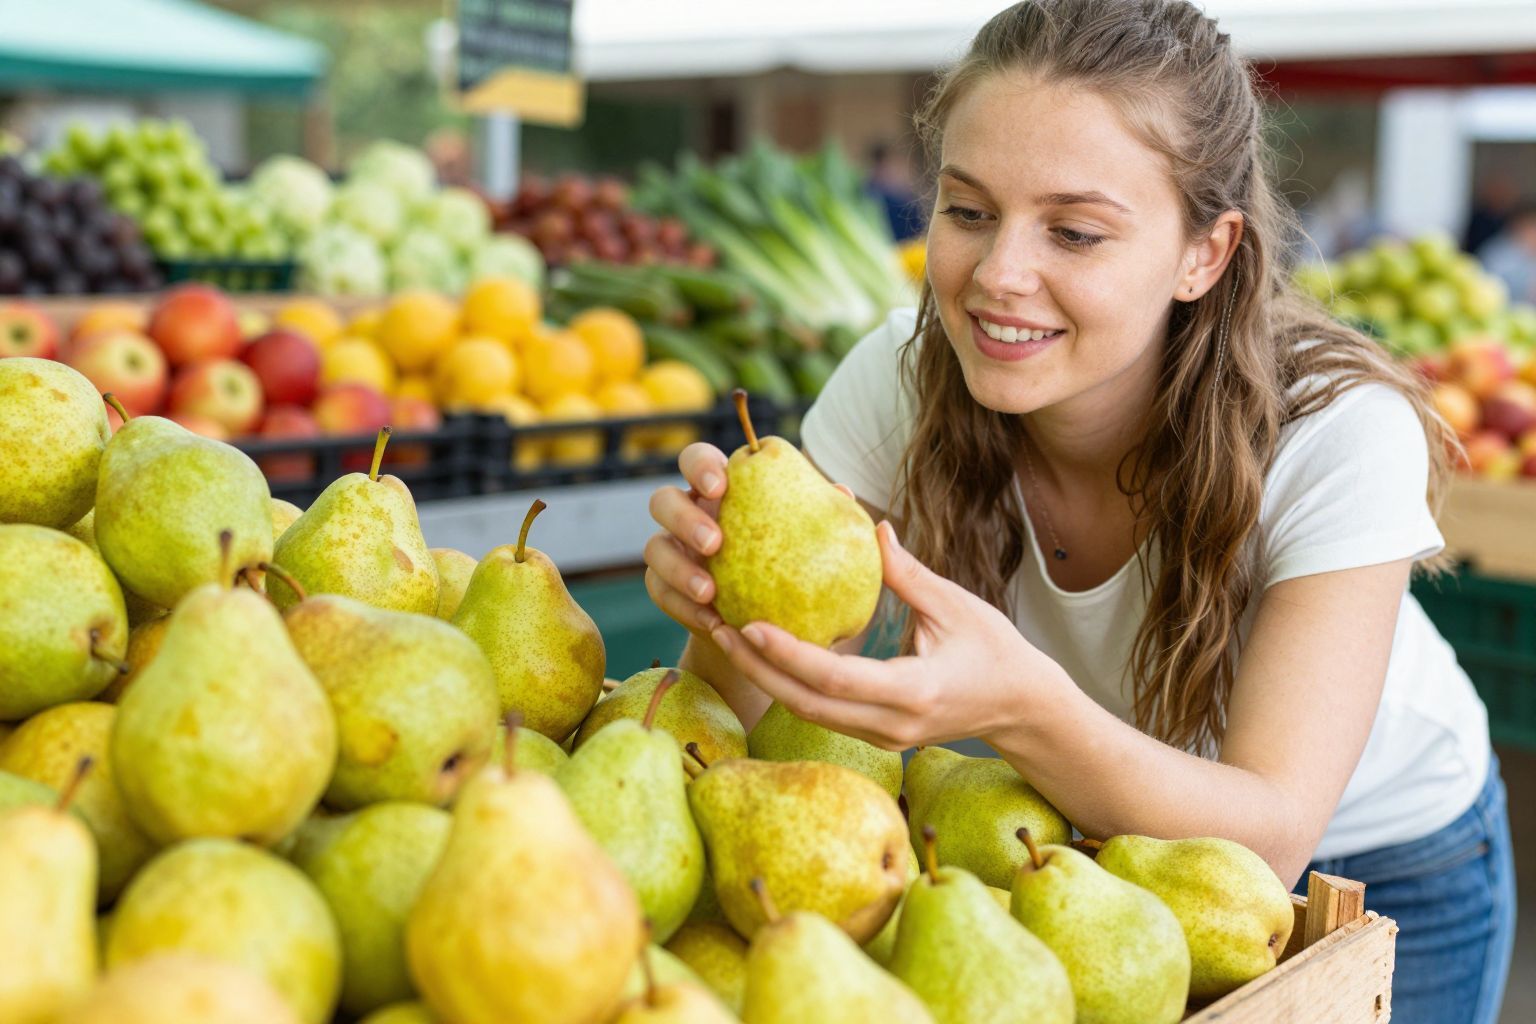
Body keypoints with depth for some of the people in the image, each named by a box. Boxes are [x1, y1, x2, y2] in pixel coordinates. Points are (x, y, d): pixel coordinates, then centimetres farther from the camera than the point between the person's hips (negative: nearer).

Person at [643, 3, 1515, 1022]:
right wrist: (724, 604, -45)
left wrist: (1025, 709, -53)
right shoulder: (899, 379, -23)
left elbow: (1268, 840, -35)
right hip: (1083, 840, 2)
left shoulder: (1339, 431, -32)